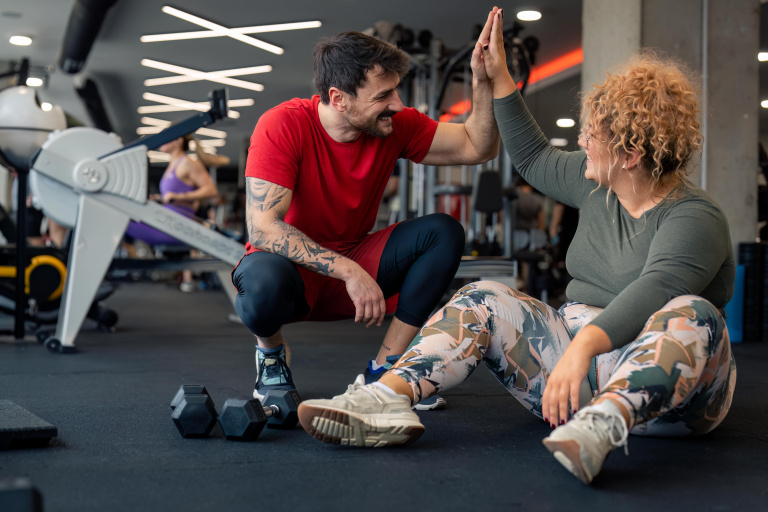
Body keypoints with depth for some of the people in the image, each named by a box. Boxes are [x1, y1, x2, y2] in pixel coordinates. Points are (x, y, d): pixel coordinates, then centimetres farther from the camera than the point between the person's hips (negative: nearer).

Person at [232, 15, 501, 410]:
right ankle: (270, 350, -1)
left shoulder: (397, 126, -9)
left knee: (444, 233, -17)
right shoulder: (283, 126, -23)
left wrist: (482, 81, -21)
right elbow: (263, 228, -30)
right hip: (293, 267, -5)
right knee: (264, 281, -41)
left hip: (355, 265, 5)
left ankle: (382, 371, -10)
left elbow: (479, 148, -4)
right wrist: (349, 271, -36)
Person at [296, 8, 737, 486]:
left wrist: (583, 346, -48)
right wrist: (499, 77, 24)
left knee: (692, 315, -37)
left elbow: (653, 289, -31)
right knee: (484, 301, -11)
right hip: (580, 354, 6)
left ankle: (601, 424, -62)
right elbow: (535, 159, 27)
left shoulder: (695, 218, -13)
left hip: (666, 392, -6)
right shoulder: (597, 185, 11)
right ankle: (387, 398, -34)